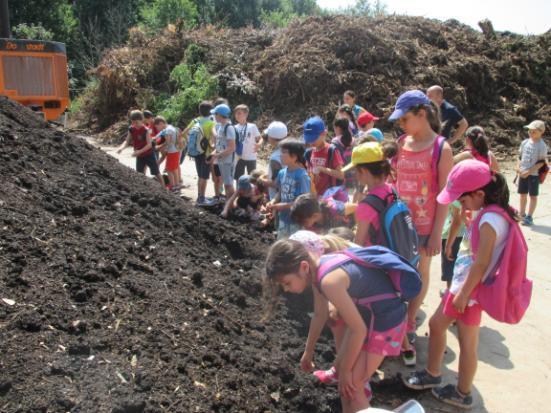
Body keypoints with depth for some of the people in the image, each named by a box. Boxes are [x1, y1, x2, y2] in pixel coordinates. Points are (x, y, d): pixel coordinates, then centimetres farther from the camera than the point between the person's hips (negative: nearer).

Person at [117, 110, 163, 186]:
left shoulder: (145, 130, -20)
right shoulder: (131, 129, -4)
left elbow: (149, 145, -23)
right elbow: (127, 141, -2)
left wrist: (139, 151, -34)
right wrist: (121, 147, -22)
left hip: (149, 155, -5)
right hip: (139, 157, 5)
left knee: (157, 173, 4)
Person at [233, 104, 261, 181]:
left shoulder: (252, 127, -9)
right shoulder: (235, 128, 1)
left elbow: (259, 139, -4)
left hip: (251, 158, -3)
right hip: (239, 158, 3)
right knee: (238, 179, 11)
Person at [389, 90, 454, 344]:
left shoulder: (441, 148, -11)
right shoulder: (400, 143, 2)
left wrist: (437, 233, -12)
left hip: (425, 224, -4)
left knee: (420, 273, 13)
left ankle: (409, 322, 28)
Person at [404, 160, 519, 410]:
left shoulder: (490, 220, -26)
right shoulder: (492, 214, 4)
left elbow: (482, 263, -25)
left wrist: (464, 293, -18)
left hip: (470, 289, -10)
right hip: (462, 284, 10)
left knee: (467, 343, 8)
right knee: (436, 324, 20)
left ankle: (462, 394, 27)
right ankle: (432, 374, 37)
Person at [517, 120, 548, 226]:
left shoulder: (542, 146, -11)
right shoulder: (525, 142, 7)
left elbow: (541, 162, -14)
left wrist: (529, 171, -19)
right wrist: (518, 167, -1)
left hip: (534, 174, -6)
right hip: (523, 174, 6)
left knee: (533, 196, 3)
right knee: (523, 194, 14)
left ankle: (529, 217, 10)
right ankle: (522, 214, 26)